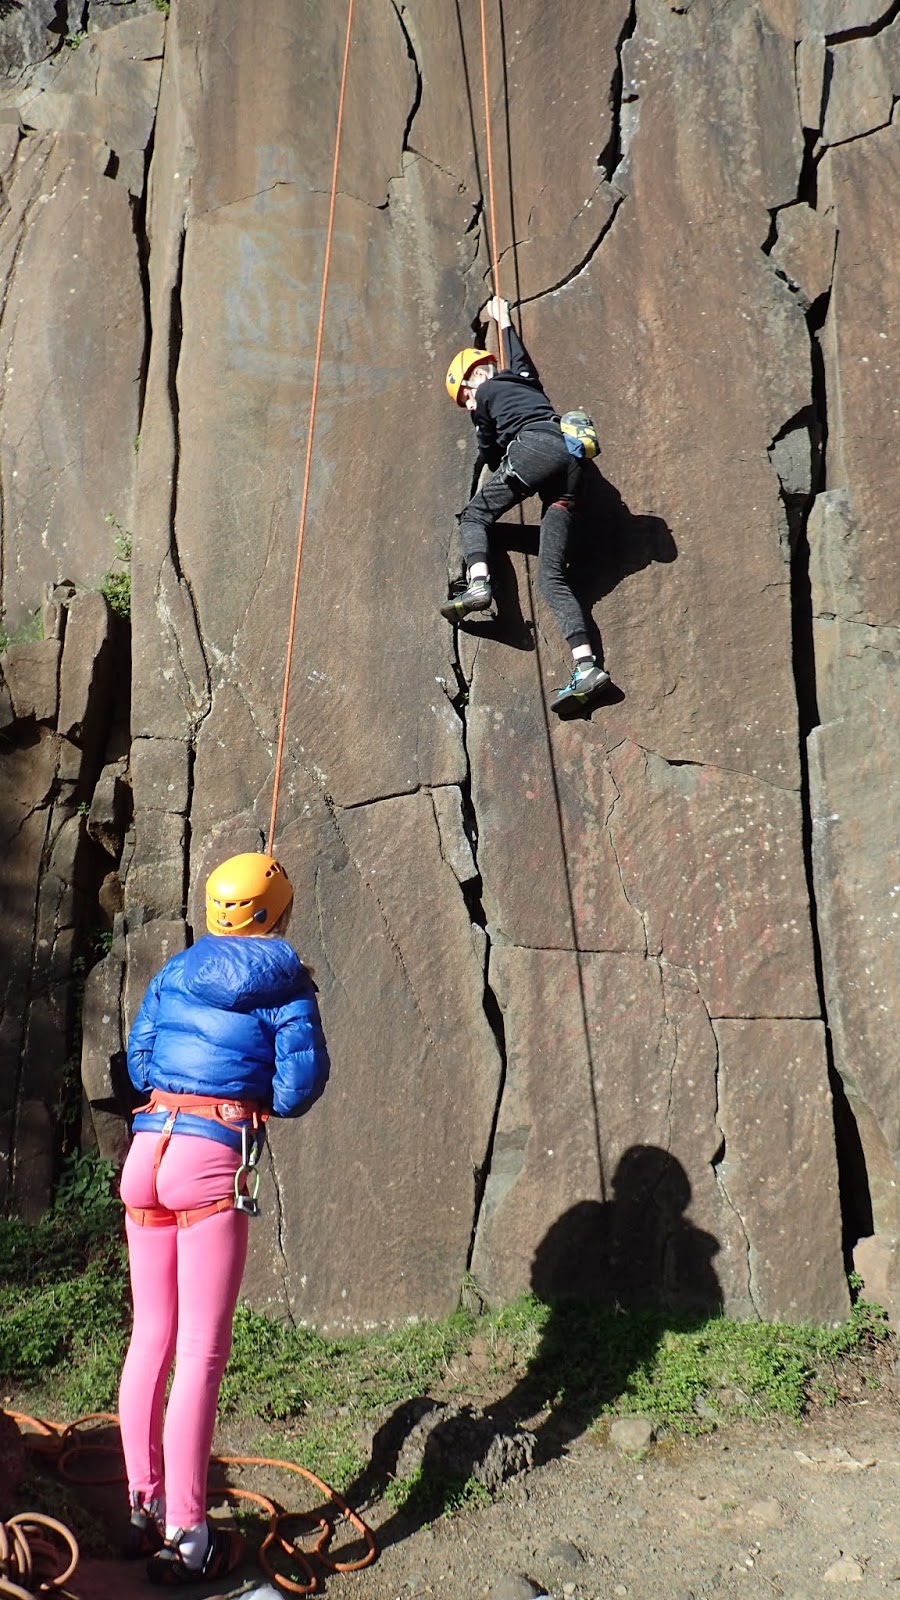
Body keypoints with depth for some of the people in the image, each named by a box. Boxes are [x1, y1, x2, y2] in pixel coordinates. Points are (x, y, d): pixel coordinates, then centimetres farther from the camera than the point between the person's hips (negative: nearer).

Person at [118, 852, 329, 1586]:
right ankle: (185, 1539, 7)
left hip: (147, 1152, 6)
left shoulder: (174, 973, 11)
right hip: (214, 1165, -5)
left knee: (151, 1339, 15)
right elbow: (299, 1086, -5)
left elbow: (139, 1063, 16)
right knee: (202, 1353, 1)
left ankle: (145, 1511, 26)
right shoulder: (288, 987, -2)